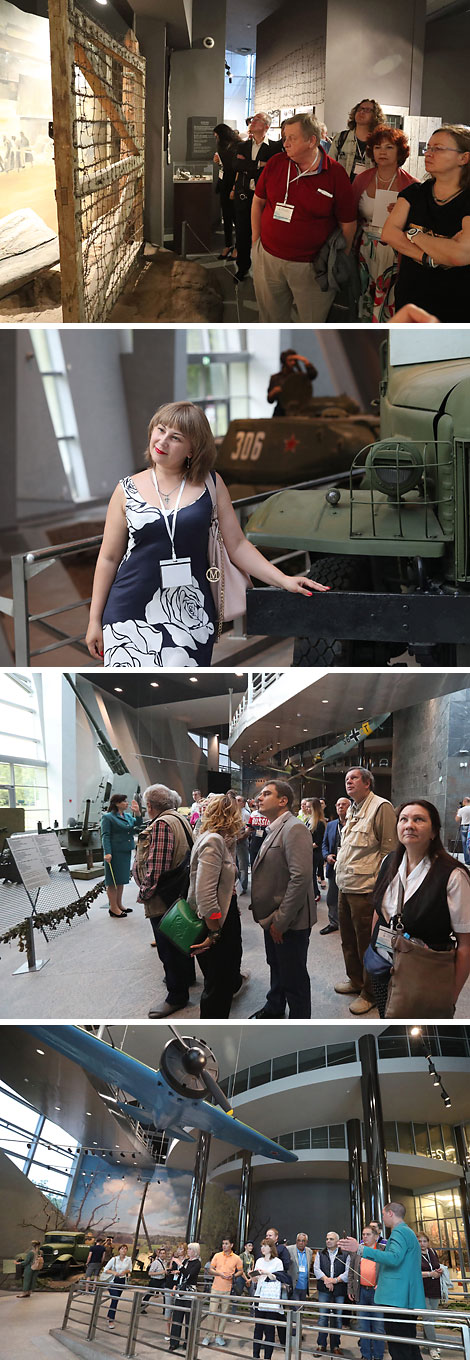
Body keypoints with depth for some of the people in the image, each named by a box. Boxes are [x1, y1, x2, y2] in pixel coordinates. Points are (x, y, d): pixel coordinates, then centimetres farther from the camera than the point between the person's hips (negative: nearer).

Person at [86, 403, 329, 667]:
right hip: (131, 613, 1)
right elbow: (109, 558, 9)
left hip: (189, 615, 0)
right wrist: (95, 619, 8)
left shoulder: (210, 484, 5)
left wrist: (284, 580, -3)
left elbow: (236, 545, 6)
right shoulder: (128, 490, 5)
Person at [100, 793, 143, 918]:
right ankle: (113, 908, 5)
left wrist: (137, 812, -14)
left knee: (121, 879, 16)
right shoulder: (107, 817, -8)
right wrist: (107, 853, -21)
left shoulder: (128, 816, 13)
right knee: (113, 880, -1)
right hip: (115, 853, -8)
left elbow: (138, 823, 3)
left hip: (126, 852, 8)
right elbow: (105, 836, -13)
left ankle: (119, 904, 27)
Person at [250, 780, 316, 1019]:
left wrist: (280, 921, -24)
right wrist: (271, 918, 11)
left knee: (294, 979, 3)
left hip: (289, 922, -9)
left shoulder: (294, 829, -20)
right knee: (276, 969, 27)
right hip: (274, 919, 10)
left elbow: (301, 877, -28)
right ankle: (274, 1010, 46)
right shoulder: (274, 829, 11)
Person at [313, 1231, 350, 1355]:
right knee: (323, 1316, -2)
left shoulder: (345, 1255, 6)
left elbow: (348, 1272, -4)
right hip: (324, 1290, 1)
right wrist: (326, 1279, -13)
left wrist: (335, 1280, -14)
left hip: (339, 1290, -1)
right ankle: (321, 1345, 6)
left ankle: (335, 1346, 10)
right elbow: (316, 1269, 2)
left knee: (337, 1318, 2)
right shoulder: (320, 1254, 13)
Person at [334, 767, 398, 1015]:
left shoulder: (381, 807, -13)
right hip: (345, 887, 9)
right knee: (348, 938, 20)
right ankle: (355, 980, 37)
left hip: (365, 889, -9)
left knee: (366, 942, 2)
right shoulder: (353, 811, 15)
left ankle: (370, 993, 16)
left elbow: (389, 849, -15)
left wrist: (377, 884, -16)